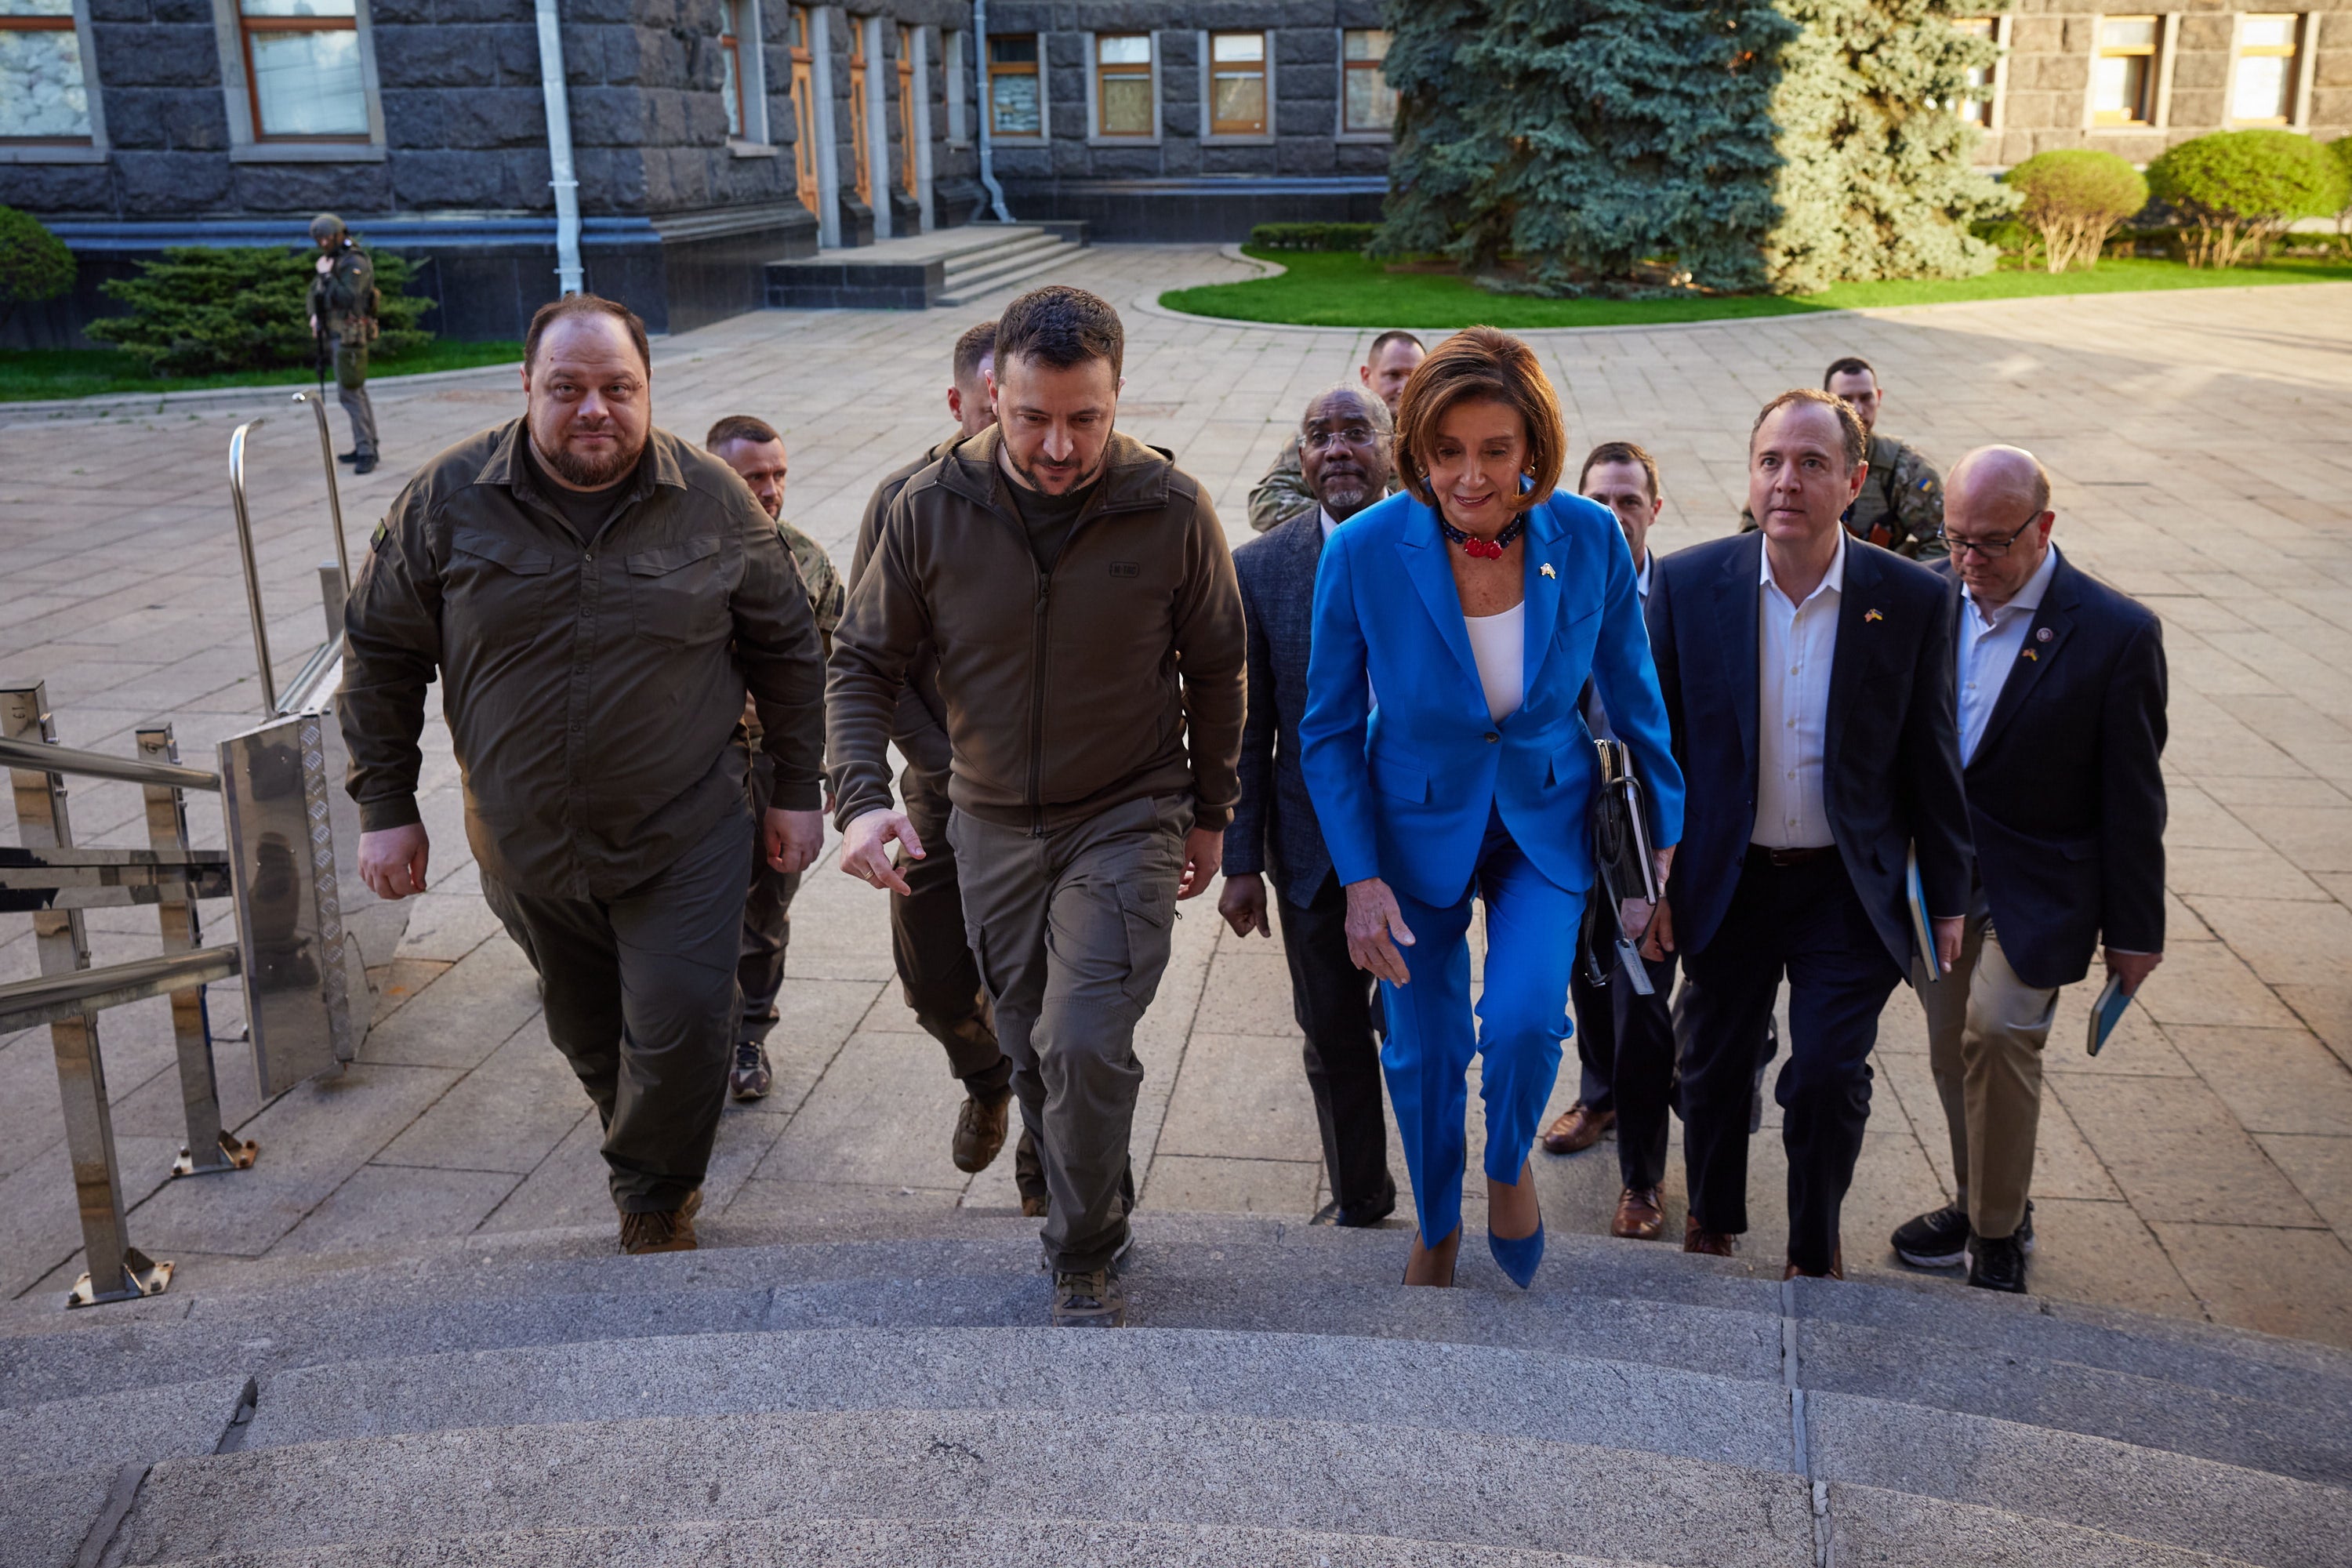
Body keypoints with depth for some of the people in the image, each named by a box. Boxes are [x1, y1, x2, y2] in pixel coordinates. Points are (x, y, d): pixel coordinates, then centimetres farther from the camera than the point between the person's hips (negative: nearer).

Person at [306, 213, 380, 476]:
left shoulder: (354, 262, -15)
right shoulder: (332, 259, 14)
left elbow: (347, 298, -26)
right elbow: (315, 290, 21)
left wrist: (327, 275, -21)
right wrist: (314, 314, 5)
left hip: (350, 335, -10)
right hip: (337, 334, 10)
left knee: (350, 393, -12)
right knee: (355, 392, 13)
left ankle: (366, 453, -12)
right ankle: (366, 447, 19)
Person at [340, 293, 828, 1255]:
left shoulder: (713, 500, -5)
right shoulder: (451, 499, -6)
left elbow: (787, 650, 5)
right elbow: (380, 652, 3)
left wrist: (797, 792, 5)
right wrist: (384, 807, 1)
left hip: (681, 840, -1)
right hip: (525, 848, 2)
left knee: (679, 1030, -5)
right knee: (589, 1033, 16)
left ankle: (654, 1196, 23)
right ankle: (650, 1161, 44)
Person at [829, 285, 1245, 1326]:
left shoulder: (1170, 509, -12)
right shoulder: (931, 509, -10)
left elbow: (1214, 671, 1)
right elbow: (863, 663, 0)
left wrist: (1209, 814, 8)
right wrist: (861, 796, -15)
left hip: (1127, 821, -3)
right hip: (991, 826, 3)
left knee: (1086, 1048, -14)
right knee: (1031, 1050, 13)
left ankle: (1084, 1264, 9)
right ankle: (1099, 1209, 38)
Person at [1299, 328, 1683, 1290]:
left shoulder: (1589, 540, -17)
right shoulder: (1363, 551, -21)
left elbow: (1631, 694, 0)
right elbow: (1330, 730, -9)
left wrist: (1664, 830, 6)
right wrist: (1361, 877, -14)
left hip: (1547, 821, 1)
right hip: (1415, 826, 0)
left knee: (1525, 1020, -18)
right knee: (1422, 1049, 10)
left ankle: (1511, 1164, 18)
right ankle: (1436, 1226, 40)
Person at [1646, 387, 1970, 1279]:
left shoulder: (1912, 600, -9)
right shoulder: (1687, 585, -9)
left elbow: (1931, 760, -1)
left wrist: (1948, 898, 3)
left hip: (1850, 887, -1)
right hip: (1727, 880, 1)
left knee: (1830, 1078, 1)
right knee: (1713, 1068, 16)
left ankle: (1815, 1249, 28)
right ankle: (1712, 1224, 41)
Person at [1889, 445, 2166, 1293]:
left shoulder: (2117, 634, -14)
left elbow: (2133, 796, -8)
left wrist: (2134, 928, -4)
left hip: (2034, 888, -4)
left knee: (1999, 1032, -16)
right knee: (1953, 1049, 13)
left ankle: (1999, 1231, 3)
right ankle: (1977, 1204, 33)